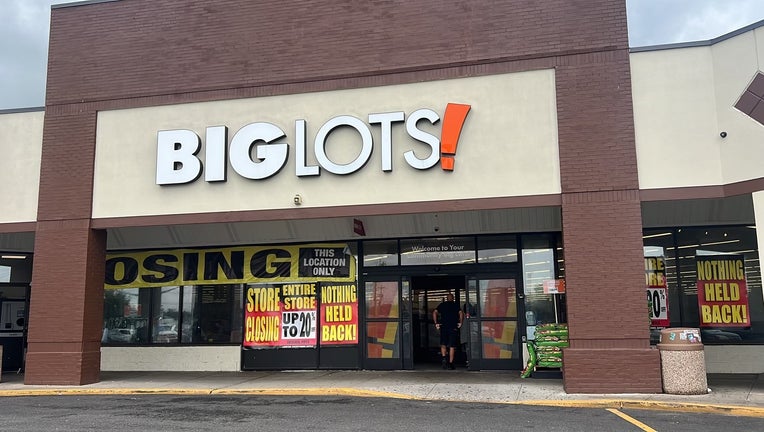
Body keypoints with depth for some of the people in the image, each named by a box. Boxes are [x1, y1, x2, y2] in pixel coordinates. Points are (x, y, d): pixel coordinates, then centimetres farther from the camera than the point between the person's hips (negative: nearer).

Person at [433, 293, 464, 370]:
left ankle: (444, 358, -8)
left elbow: (434, 312, -2)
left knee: (443, 344, 14)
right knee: (452, 346, 3)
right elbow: (461, 313, -10)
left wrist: (436, 323, 0)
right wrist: (460, 323, -2)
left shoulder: (442, 305, 10)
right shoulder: (456, 305, 6)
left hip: (443, 326, 1)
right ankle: (450, 363, 1)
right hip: (453, 327, -1)